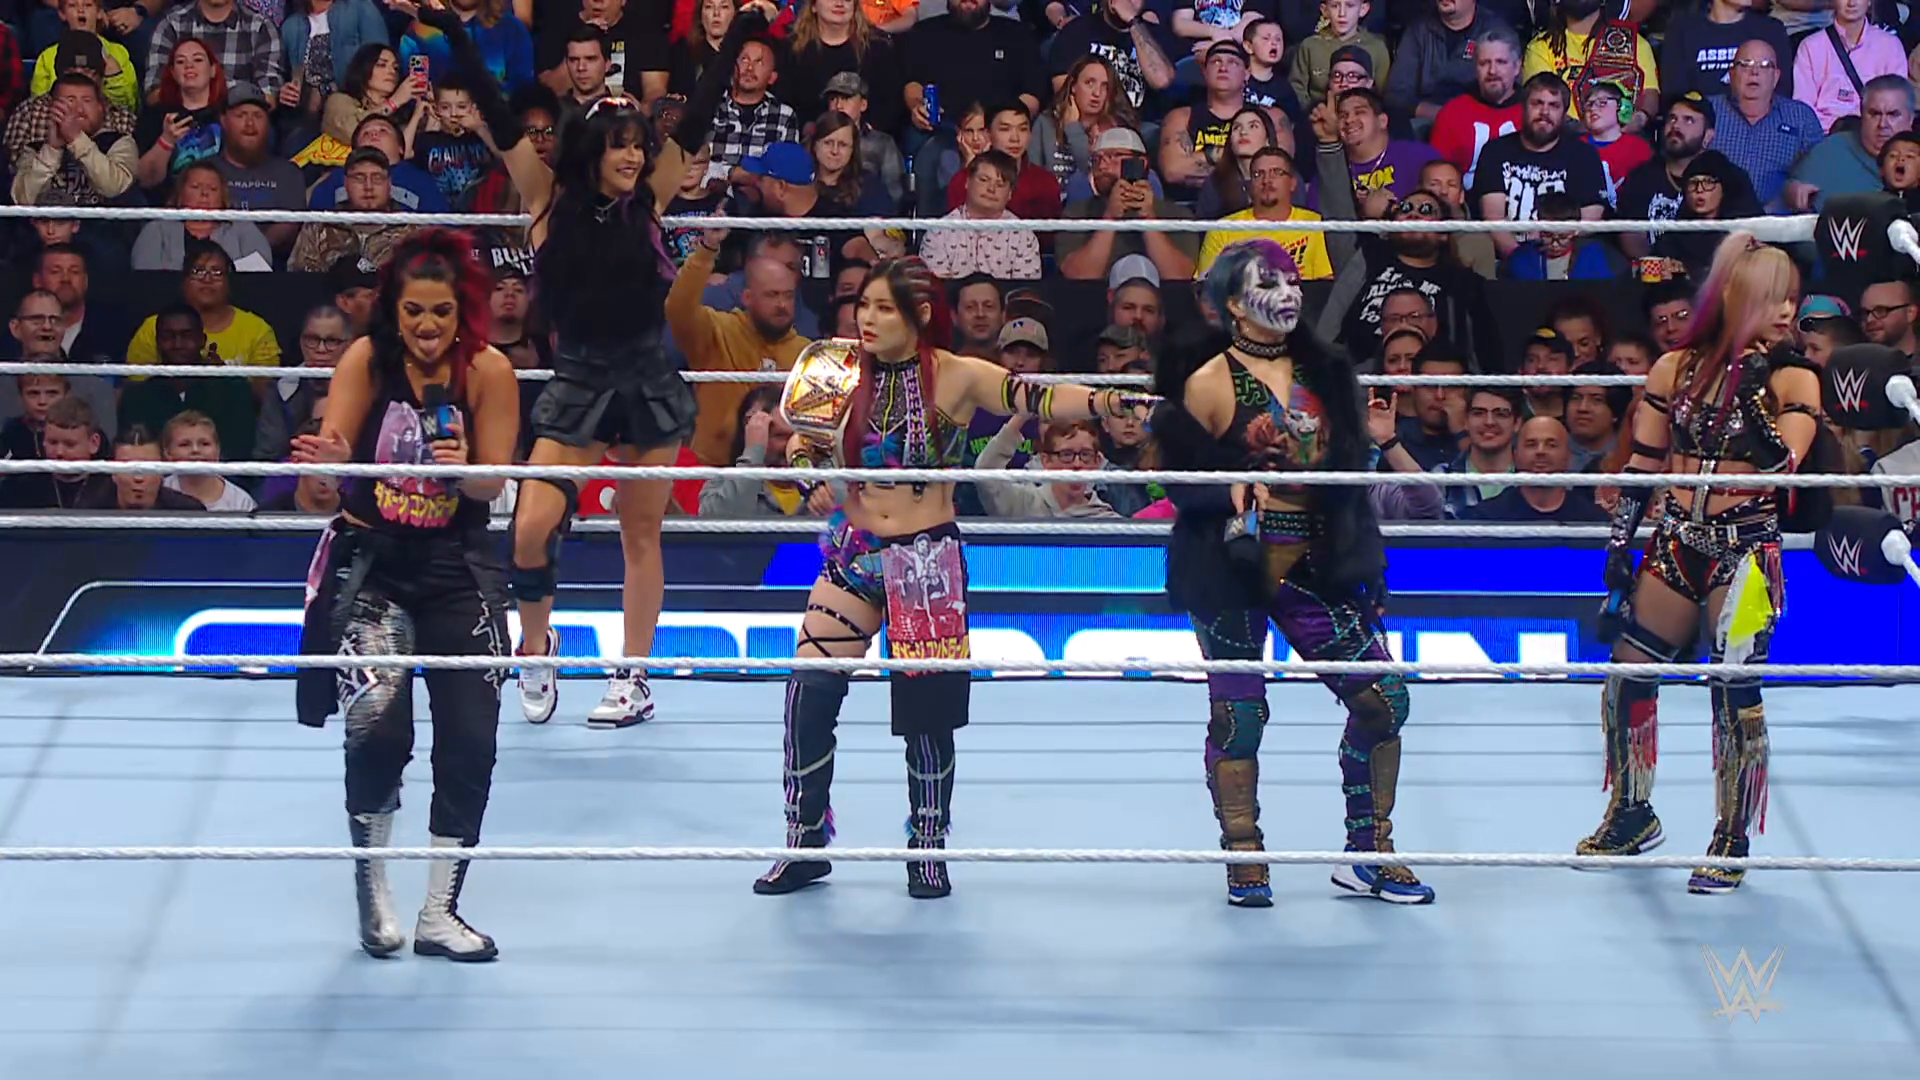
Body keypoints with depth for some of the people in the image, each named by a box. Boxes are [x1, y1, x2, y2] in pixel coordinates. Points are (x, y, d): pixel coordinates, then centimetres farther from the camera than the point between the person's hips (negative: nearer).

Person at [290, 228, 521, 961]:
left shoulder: (488, 371, -8)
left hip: (458, 571, 1)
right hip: (372, 564, -1)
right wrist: (331, 458, -39)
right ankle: (372, 886, 8)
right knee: (377, 728, -15)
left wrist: (462, 465, -30)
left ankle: (440, 913, 14)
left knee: (470, 742, 0)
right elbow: (333, 447, -16)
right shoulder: (367, 359, -8)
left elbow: (494, 483, -9)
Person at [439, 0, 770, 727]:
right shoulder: (550, 201, -2)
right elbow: (498, 118, -8)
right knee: (531, 528, -12)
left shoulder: (647, 201, 2)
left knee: (641, 532, 7)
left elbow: (696, 120, 0)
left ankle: (636, 681, 17)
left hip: (647, 379, 2)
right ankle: (537, 647, 15)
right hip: (575, 380, -1)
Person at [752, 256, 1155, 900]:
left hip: (927, 561, -3)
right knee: (809, 694, -4)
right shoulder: (846, 374, 1)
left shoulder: (956, 377, -9)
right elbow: (803, 442, 12)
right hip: (854, 555, 3)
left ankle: (928, 851, 21)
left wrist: (1103, 403, -37)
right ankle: (805, 846, 11)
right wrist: (807, 472, -11)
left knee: (927, 708, 2)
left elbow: (1037, 399, -20)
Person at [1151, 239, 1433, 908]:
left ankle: (1369, 855, 12)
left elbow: (1349, 466, 16)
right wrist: (1231, 494, -22)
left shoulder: (1322, 374, 10)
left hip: (1314, 568, 5)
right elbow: (1182, 480, -5)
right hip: (1235, 572, -5)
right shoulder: (1211, 381, -4)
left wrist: (1359, 564, 9)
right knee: (1238, 714, 0)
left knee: (1384, 698, 0)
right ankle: (1245, 866, 13)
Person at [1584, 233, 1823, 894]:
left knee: (1736, 692, -8)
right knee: (1626, 677, 7)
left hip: (1747, 550, -3)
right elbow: (1642, 467, 8)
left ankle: (1732, 844, 4)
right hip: (1675, 545, 4)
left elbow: (1784, 464, -17)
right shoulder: (1675, 369, 4)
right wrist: (1619, 553, 7)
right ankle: (1633, 817, 27)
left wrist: (1751, 392, -24)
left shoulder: (1793, 380, -2)